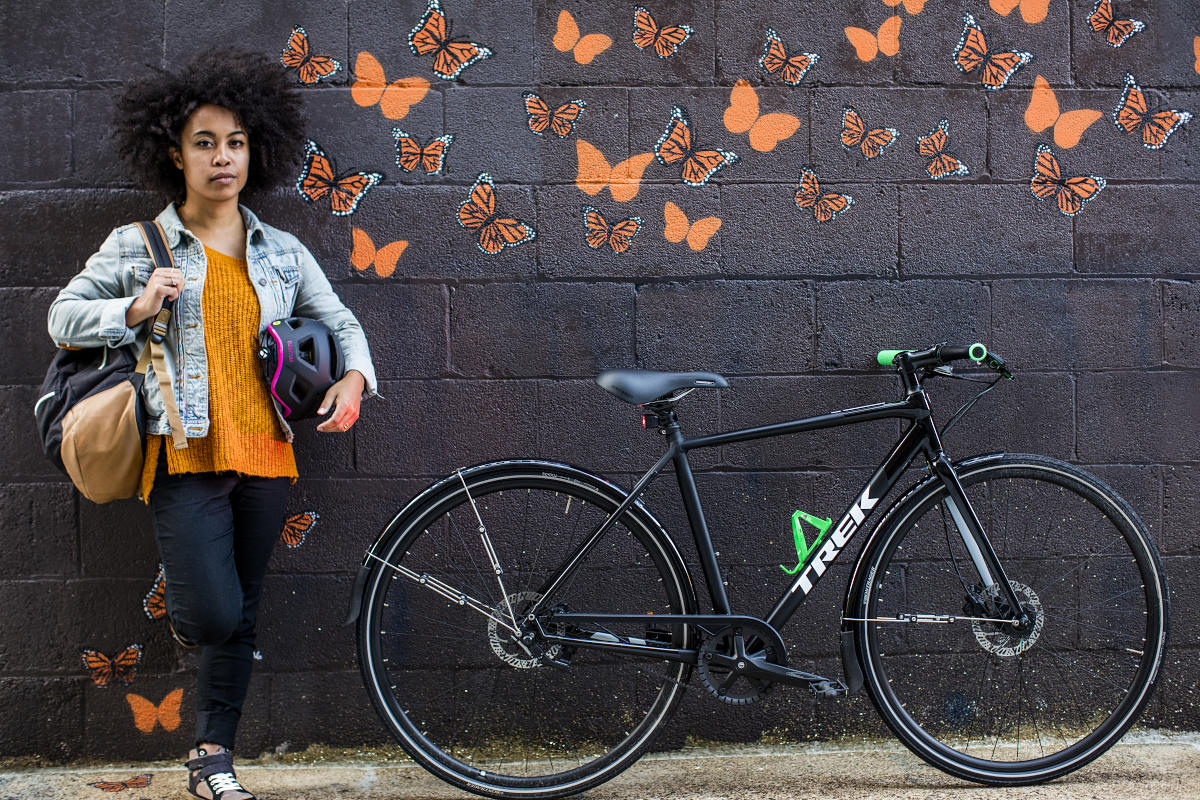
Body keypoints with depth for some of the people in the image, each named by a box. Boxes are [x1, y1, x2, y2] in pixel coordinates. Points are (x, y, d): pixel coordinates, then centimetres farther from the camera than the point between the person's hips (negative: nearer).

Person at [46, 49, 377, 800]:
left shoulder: (282, 252, 10)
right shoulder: (138, 245, 3)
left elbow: (341, 321, 16)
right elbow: (65, 317, 5)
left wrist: (353, 378, -4)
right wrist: (136, 310, -13)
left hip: (264, 455, 3)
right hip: (188, 456, -3)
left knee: (241, 616, 8)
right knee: (212, 615, -12)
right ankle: (182, 612, 26)